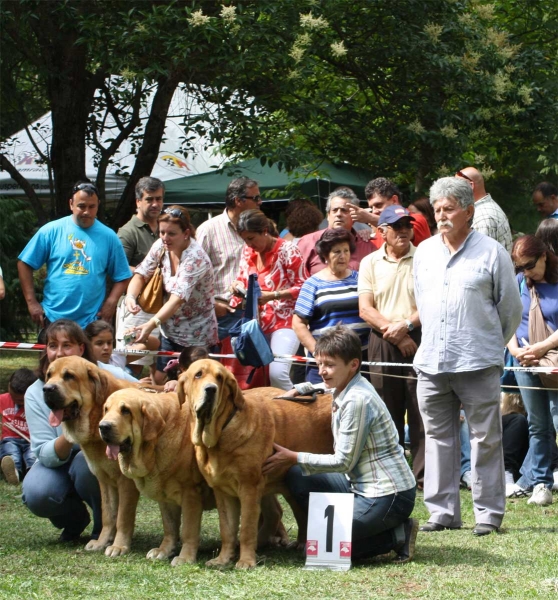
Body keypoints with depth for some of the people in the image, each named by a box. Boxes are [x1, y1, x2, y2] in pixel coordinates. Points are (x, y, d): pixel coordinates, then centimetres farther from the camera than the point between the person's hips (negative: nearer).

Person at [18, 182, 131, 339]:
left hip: (92, 323, 1)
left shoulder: (109, 237, 3)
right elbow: (25, 264, 1)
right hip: (52, 320, -1)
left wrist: (110, 303, -9)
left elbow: (122, 277, 6)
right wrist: (32, 302, -4)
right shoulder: (51, 231, -1)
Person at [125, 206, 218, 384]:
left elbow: (178, 298, -36)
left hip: (196, 338, -6)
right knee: (159, 380, 6)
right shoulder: (161, 247, -6)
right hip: (171, 332, 6)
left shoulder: (196, 258, -26)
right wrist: (130, 296, -23)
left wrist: (151, 325, -49)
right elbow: (141, 275, 1)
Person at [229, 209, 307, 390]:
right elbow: (242, 279, 23)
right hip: (256, 322, 6)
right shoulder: (248, 252, 11)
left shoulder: (287, 251, -7)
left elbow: (302, 287, -9)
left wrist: (271, 296, -18)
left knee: (277, 372, -25)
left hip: (284, 321, -6)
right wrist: (237, 286, -1)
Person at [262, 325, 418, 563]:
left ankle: (397, 536, -2)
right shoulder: (345, 388, 7)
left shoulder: (357, 401, -20)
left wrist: (294, 458, -11)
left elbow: (344, 461, -17)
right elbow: (326, 385, 35)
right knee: (296, 479, 5)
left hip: (388, 496, -10)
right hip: (361, 485, 10)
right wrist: (301, 390, 16)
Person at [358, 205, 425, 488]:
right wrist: (393, 332, -9)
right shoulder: (370, 263, 8)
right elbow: (365, 309, 2)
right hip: (382, 343, 2)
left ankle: (423, 475, -1)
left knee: (420, 410, -5)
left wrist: (406, 325, -14)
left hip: (418, 340, -2)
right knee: (387, 411, 7)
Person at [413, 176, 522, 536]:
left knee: (486, 438, -1)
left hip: (477, 364, -5)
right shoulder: (424, 252, 12)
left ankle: (489, 513, 5)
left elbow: (511, 308, 4)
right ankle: (443, 512, 13)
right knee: (438, 438, 7)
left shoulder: (491, 252, -3)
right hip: (431, 362, 5)